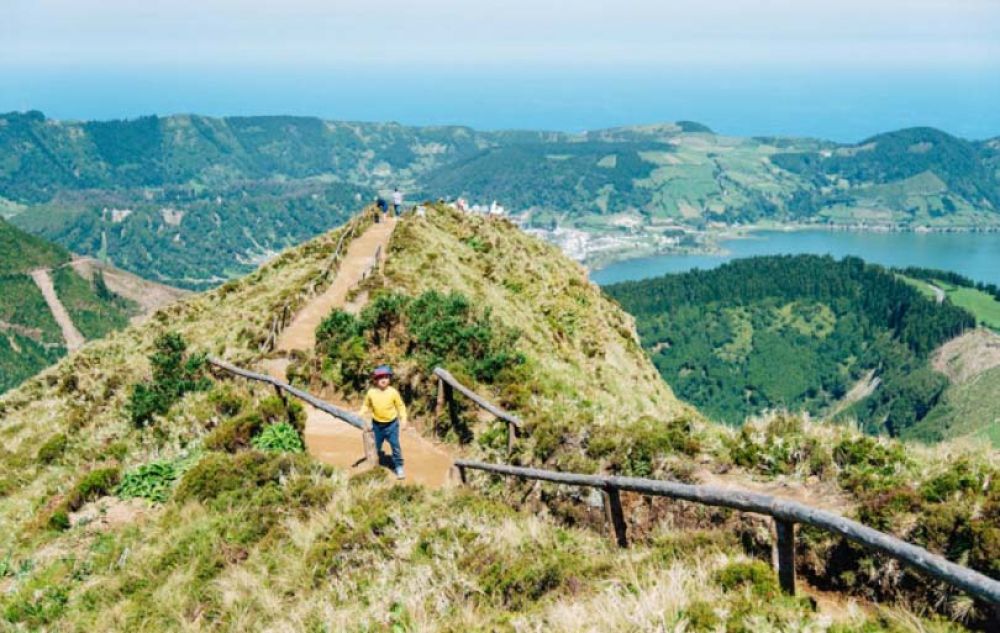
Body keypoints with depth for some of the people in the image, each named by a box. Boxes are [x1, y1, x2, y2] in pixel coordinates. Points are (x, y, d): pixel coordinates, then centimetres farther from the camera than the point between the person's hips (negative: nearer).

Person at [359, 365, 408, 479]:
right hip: (377, 424, 2)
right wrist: (360, 415, -7)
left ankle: (399, 467, 16)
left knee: (395, 446, 3)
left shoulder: (393, 392, -14)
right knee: (376, 446, 17)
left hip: (391, 424, -2)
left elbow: (400, 406, -5)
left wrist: (403, 419, -10)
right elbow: (366, 405, 5)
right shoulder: (371, 392, -8)